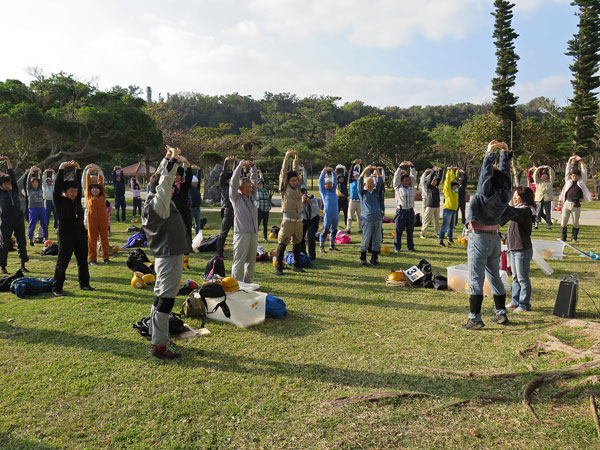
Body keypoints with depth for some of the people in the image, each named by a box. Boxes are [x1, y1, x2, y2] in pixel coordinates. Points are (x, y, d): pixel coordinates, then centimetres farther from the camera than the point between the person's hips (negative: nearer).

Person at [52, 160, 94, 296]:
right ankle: (57, 288, 7)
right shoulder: (59, 201, -4)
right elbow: (57, 186, -14)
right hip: (66, 235, -5)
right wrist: (61, 169, -17)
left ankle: (84, 284, 25)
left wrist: (78, 168, -3)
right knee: (62, 262, -1)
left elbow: (79, 184, 4)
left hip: (81, 234, 5)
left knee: (83, 261, 12)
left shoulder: (77, 199, 9)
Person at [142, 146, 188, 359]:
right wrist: (174, 160, -20)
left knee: (161, 298, 18)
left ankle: (156, 335, 30)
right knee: (165, 300, -6)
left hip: (163, 256, 10)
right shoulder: (159, 204, -16)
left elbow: (161, 176, 18)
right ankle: (159, 345, 0)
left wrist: (169, 158, 9)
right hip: (170, 257, -10)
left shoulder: (152, 201, 10)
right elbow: (165, 181, -27)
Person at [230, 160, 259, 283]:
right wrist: (240, 166, -12)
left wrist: (252, 166, 5)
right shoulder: (236, 197, 1)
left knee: (251, 260, 12)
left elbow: (255, 179, 16)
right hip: (241, 232, -6)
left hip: (254, 232, 7)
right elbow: (234, 181, -9)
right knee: (239, 261, -5)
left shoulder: (252, 196, 16)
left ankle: (248, 283, 21)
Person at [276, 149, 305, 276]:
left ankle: (296, 265, 24)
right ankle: (279, 267, 1)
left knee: (297, 243, 13)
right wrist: (287, 156, -5)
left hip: (298, 220, 6)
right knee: (282, 244, -3)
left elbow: (295, 170, 14)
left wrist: (296, 157, 10)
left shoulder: (297, 186, 13)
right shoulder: (285, 187, 1)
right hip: (288, 220, -6)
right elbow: (284, 172, -3)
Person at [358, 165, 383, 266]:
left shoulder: (376, 191, 18)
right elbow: (360, 181, -5)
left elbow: (379, 181, 11)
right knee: (366, 240, -2)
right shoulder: (362, 192, 7)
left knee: (377, 240, 6)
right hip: (367, 219, -4)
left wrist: (376, 170, -2)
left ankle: (374, 258, 18)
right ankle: (363, 259, 8)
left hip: (378, 218, 4)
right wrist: (365, 170, -12)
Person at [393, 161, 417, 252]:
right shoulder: (398, 187, 3)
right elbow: (396, 176, -3)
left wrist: (411, 166, -2)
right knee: (399, 230, 0)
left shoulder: (411, 186, 14)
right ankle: (397, 247, 8)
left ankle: (410, 247, 16)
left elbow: (414, 176, 9)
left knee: (410, 230, 7)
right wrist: (401, 166, -8)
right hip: (401, 211, -4)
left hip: (410, 211, 4)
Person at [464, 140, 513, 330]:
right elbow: (505, 173, 12)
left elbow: (486, 171, -11)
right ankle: (501, 314, 25)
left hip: (479, 238, -7)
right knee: (494, 277, 18)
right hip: (495, 238, 7)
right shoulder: (504, 195, 2)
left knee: (476, 278, -5)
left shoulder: (485, 194, -14)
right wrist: (505, 152, 16)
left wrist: (489, 152, -2)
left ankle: (475, 318, -6)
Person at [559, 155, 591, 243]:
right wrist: (570, 160, 6)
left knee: (576, 222, 4)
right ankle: (563, 237, 10)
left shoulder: (581, 182, 11)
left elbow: (584, 172, 6)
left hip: (576, 205, -1)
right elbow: (568, 171, 12)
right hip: (567, 203, 1)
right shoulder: (568, 181, 13)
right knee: (563, 222, 1)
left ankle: (574, 237, 14)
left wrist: (581, 161, 1)